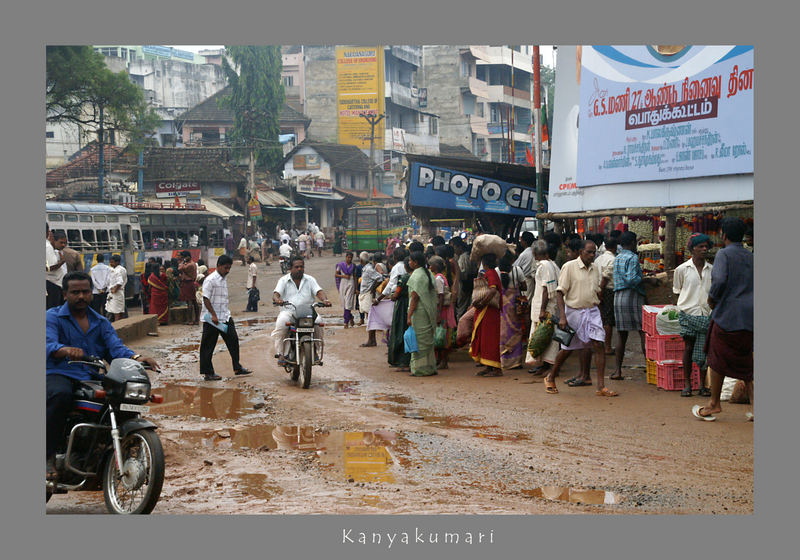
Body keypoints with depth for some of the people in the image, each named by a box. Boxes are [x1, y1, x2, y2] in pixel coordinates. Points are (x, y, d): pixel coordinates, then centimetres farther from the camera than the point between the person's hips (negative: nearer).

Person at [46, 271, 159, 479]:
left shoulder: (101, 322, 21)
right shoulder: (53, 316, 7)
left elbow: (116, 346, 4)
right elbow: (48, 345, -13)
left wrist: (136, 357, -19)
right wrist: (66, 350, -37)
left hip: (92, 379, 4)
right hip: (59, 375, -4)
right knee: (61, 395, -39)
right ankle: (48, 455, -27)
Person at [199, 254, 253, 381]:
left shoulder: (224, 279, 12)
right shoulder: (210, 280, -13)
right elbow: (206, 299, -17)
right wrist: (213, 315, -21)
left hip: (225, 317, 8)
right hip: (212, 319, -8)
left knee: (233, 340, 8)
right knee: (208, 346, 1)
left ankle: (237, 368, 15)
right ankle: (208, 373, 8)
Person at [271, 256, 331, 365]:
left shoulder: (310, 280, 15)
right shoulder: (284, 280, 11)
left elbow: (318, 291, 2)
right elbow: (276, 293, -4)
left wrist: (324, 299, -22)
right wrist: (277, 299, -30)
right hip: (288, 310, -1)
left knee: (318, 321, -29)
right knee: (281, 323, -33)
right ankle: (280, 354, -29)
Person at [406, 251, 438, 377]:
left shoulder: (416, 276, -14)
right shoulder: (428, 273, 12)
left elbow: (415, 297, -18)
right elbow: (433, 294, 13)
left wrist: (409, 316, -17)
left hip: (419, 311, -9)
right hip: (429, 312, 9)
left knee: (419, 340, -3)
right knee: (427, 340, 14)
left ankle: (421, 368, 1)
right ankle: (430, 367, 18)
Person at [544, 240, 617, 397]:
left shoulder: (595, 268, 9)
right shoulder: (569, 267, -9)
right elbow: (560, 292, -11)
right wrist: (562, 316, -18)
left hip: (592, 311, 4)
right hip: (574, 311, -4)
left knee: (599, 345, -9)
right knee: (567, 349, 6)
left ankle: (601, 386, -8)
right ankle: (550, 378, 29)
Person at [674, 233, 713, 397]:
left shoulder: (712, 270, 7)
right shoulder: (682, 269, 2)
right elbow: (677, 290, 13)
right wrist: (687, 301, 7)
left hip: (706, 314, 2)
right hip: (688, 313, -2)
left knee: (704, 349, 3)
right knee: (688, 347, 0)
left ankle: (702, 384, 13)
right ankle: (687, 384, 8)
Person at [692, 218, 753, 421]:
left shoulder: (724, 254, -8)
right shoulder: (750, 257, 12)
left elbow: (719, 280, -22)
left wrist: (712, 297, -7)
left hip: (728, 315, -6)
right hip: (749, 318, 6)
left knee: (717, 359, 6)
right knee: (745, 361, 11)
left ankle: (714, 404, 14)